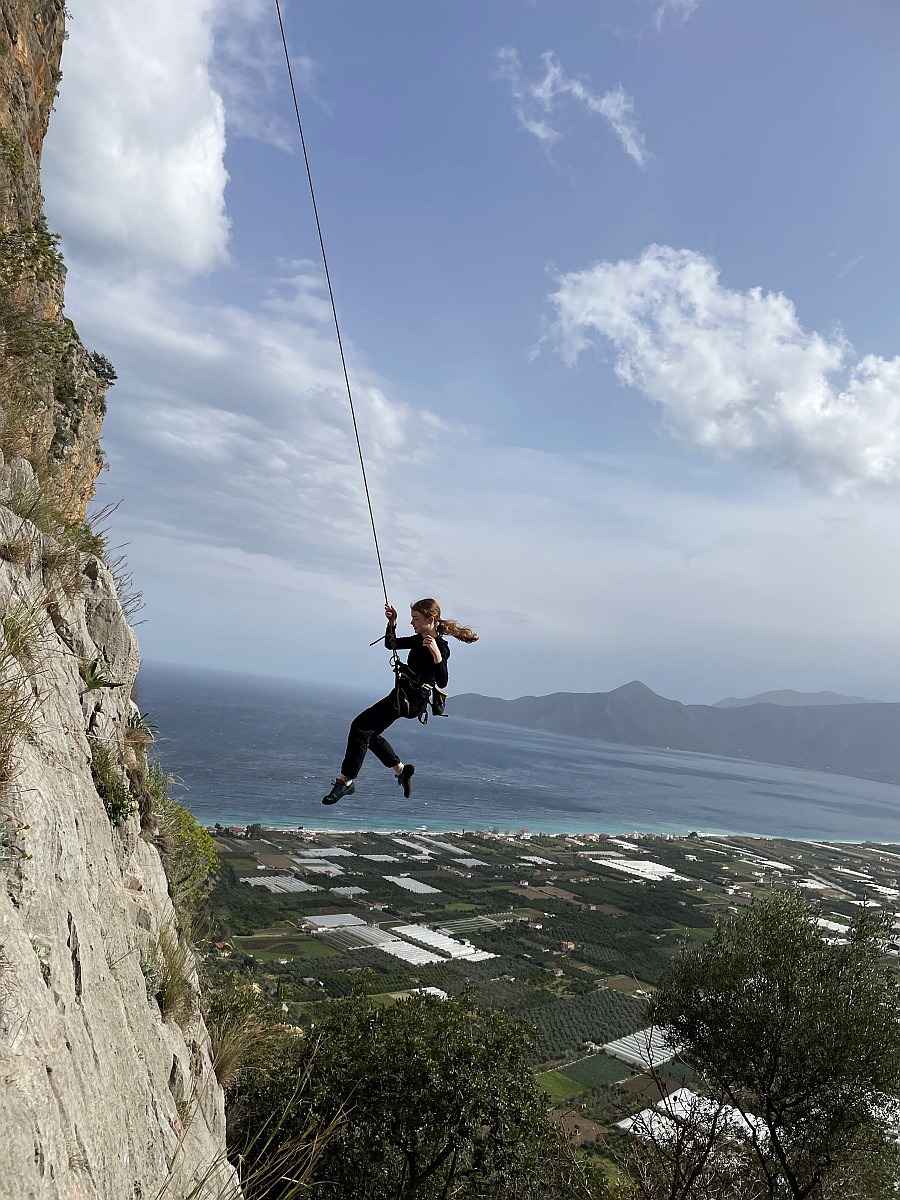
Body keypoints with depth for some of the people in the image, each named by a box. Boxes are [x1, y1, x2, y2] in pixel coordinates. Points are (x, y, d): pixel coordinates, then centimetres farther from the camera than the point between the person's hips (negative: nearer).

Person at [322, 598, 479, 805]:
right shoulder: (419, 640, 12)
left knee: (360, 727, -15)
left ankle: (346, 780, -11)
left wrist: (436, 655, -41)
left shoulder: (440, 647, -16)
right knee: (369, 733, 17)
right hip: (403, 694, 10)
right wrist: (392, 623, 7)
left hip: (411, 700, -10)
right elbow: (391, 644, 24)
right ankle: (401, 769, 30)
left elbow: (442, 683, -27)